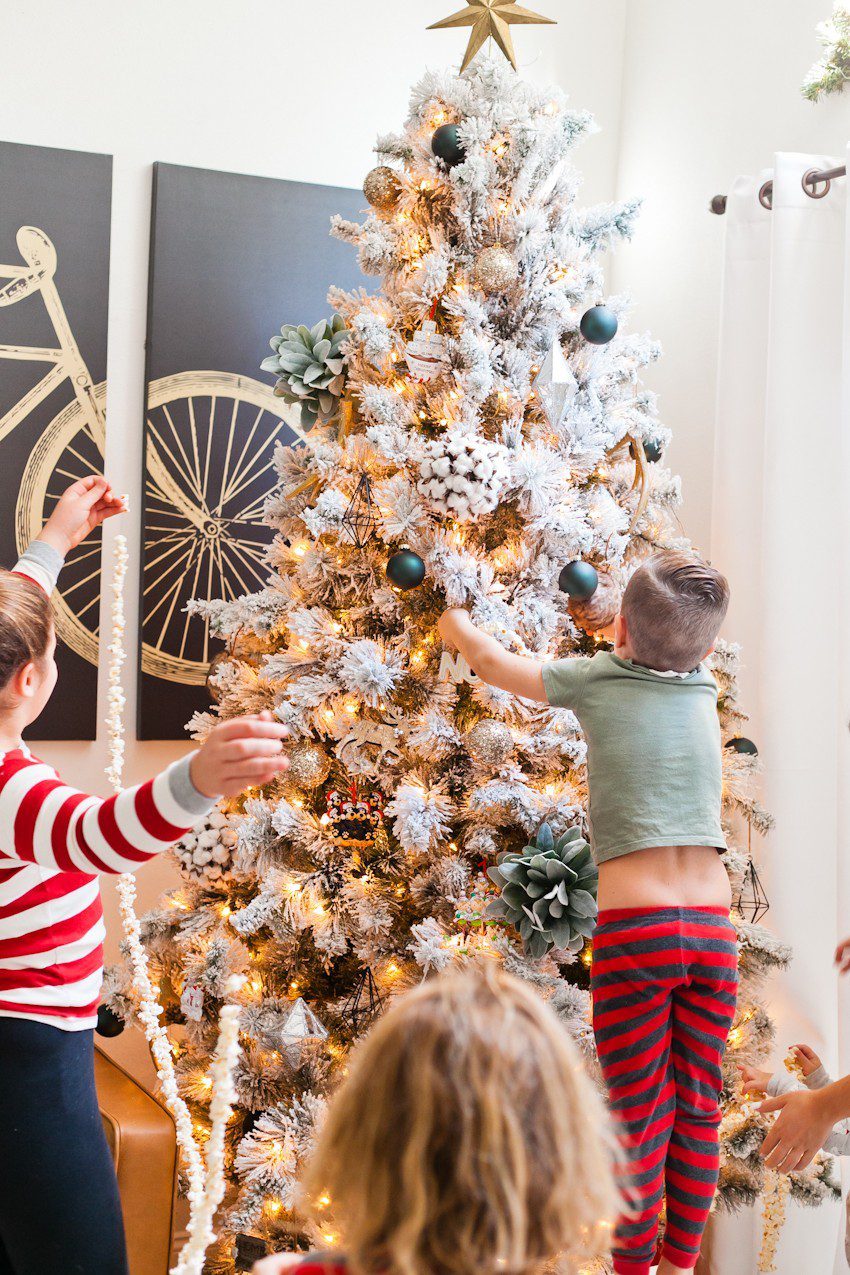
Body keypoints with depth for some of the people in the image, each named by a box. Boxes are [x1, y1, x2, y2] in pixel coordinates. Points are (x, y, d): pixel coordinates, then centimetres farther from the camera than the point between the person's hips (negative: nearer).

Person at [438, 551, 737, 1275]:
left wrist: (451, 621, 27)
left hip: (633, 930, -4)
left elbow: (490, 661, 12)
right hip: (715, 927, 4)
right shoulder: (705, 687, 10)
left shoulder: (595, 678, 0)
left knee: (640, 1117, 3)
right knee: (699, 1108, 12)